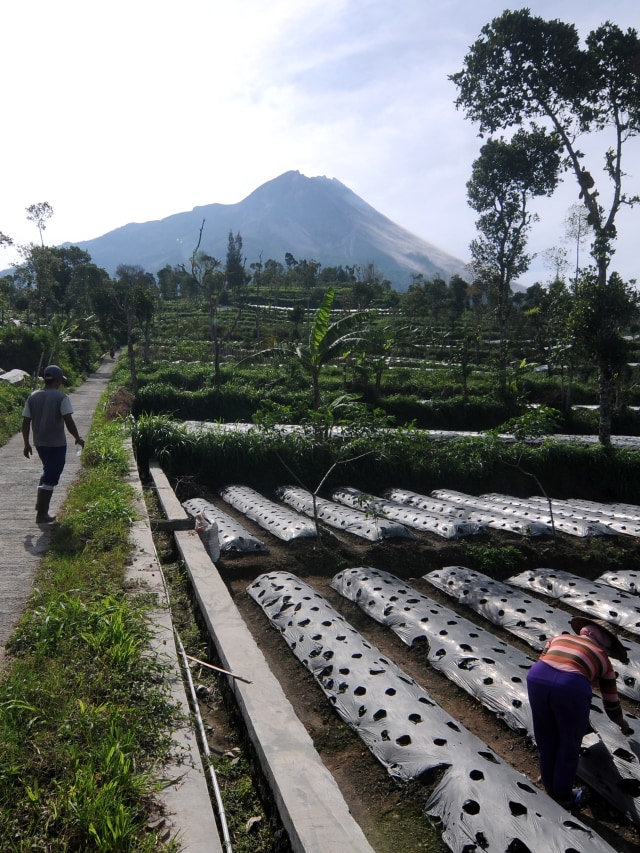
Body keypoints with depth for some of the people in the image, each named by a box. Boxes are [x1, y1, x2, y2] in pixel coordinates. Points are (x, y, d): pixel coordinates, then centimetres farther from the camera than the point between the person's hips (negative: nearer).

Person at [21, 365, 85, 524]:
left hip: (39, 443, 6)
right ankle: (42, 515, 6)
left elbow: (25, 422, 4)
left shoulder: (33, 397, 3)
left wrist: (26, 444, 12)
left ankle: (40, 505, 26)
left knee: (48, 471, 27)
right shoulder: (61, 397, -13)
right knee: (51, 478, 2)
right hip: (57, 444, -6)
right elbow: (68, 421, -19)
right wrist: (78, 438, -6)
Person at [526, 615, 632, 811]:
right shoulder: (603, 659, 26)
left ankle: (549, 785, 44)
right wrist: (624, 725, 57)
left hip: (538, 677, 3)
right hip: (571, 686, -2)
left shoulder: (559, 638, 32)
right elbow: (611, 705, 35)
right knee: (569, 744, 22)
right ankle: (563, 795, 38)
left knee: (545, 738, 25)